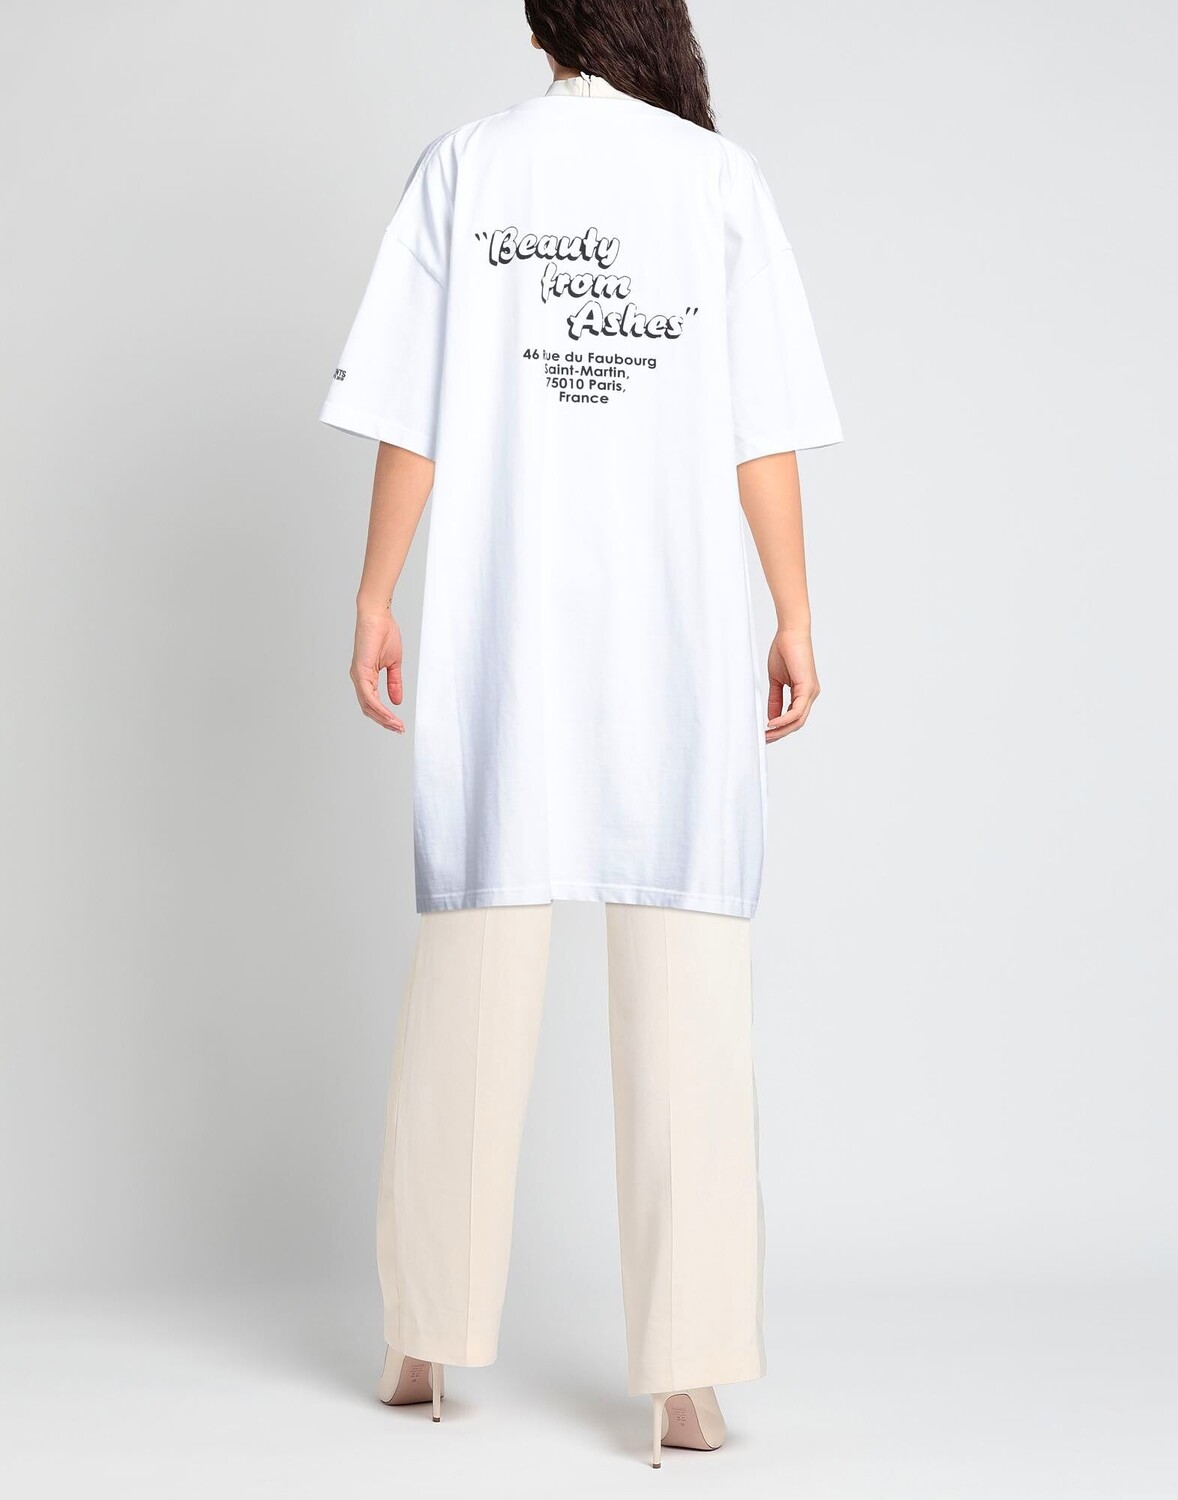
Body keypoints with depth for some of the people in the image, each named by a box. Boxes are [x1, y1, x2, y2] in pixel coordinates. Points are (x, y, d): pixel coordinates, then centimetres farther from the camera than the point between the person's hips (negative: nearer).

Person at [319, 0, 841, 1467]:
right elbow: (765, 433, 1)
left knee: (473, 947, 8)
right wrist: (796, 620, 5)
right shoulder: (721, 176, 5)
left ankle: (427, 1339, 17)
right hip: (683, 629, -1)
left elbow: (410, 416, 2)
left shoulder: (463, 165, 6)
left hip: (499, 621, 1)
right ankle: (686, 1371, -2)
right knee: (685, 966, -1)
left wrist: (375, 597, 7)